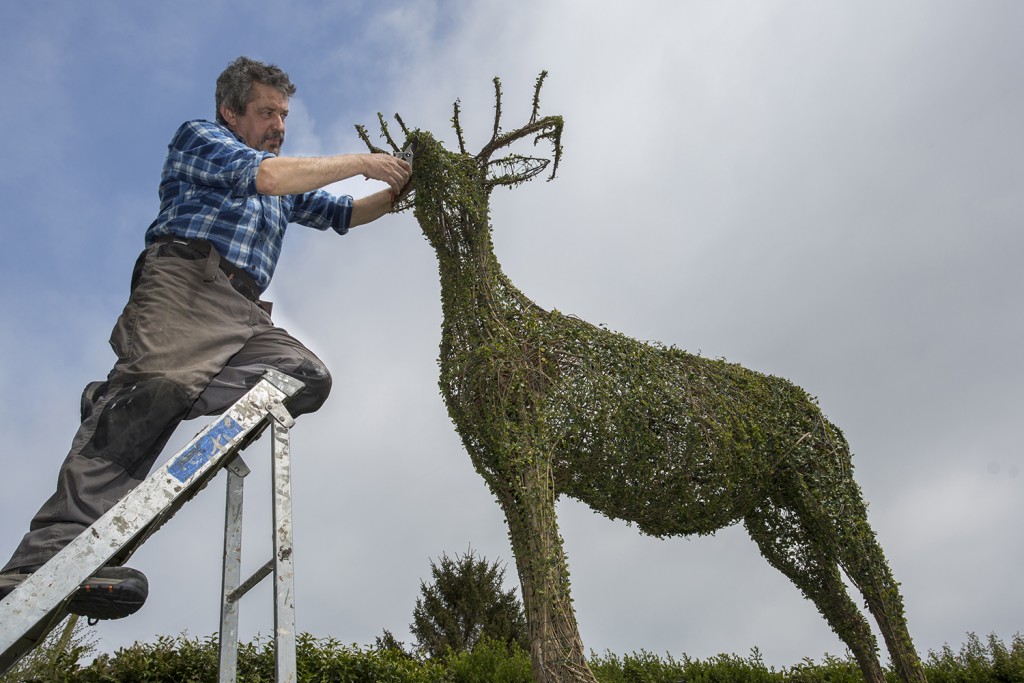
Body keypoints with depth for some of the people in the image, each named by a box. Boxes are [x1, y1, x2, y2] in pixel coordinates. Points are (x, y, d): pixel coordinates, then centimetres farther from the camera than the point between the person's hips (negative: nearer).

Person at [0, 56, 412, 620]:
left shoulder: (286, 183, 36)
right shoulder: (199, 137, 14)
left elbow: (340, 215, 39)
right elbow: (265, 174, -4)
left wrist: (394, 194, 21)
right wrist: (360, 162, 0)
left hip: (243, 310, 7)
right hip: (186, 279, -6)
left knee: (308, 379, -21)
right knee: (161, 380, -32)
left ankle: (120, 401, -22)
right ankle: (48, 556, -40)